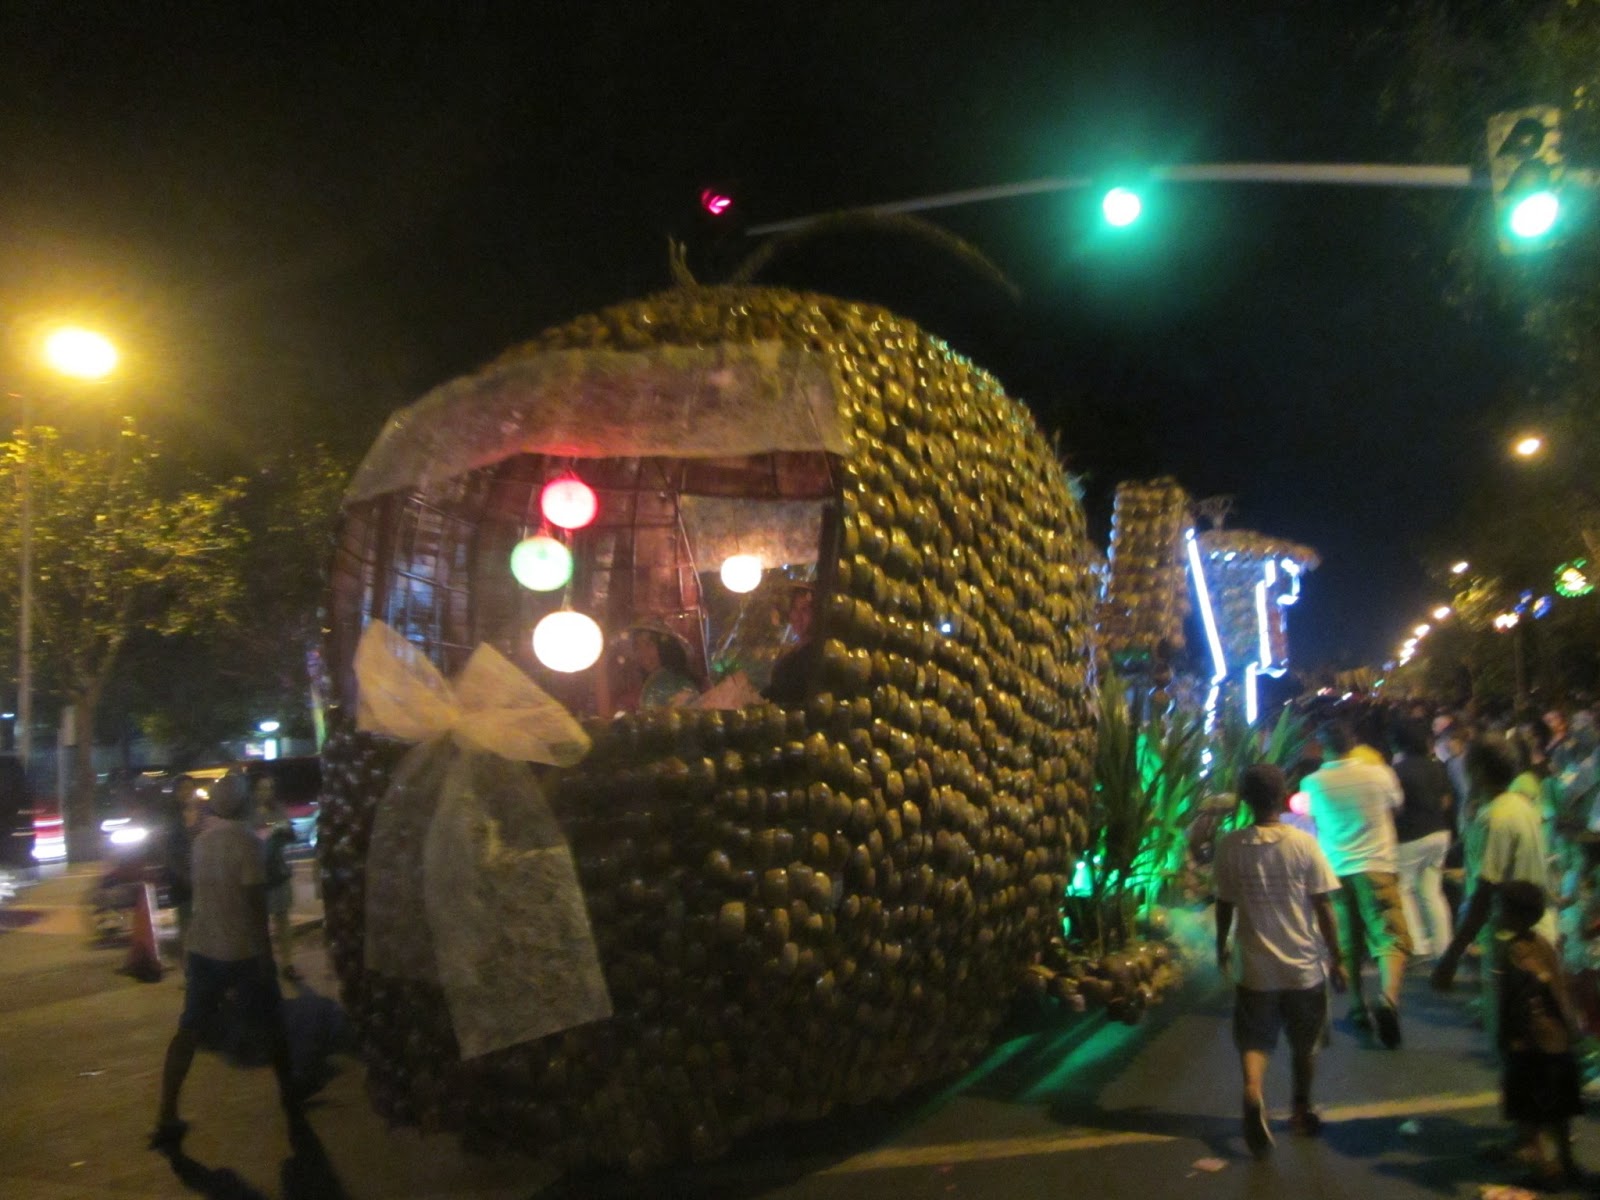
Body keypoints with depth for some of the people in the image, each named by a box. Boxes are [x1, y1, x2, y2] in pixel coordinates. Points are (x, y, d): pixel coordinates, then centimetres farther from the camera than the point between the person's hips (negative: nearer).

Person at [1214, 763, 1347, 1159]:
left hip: (1255, 967, 0)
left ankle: (1253, 1094, -20)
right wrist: (1336, 959, 1)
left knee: (1254, 1041, 7)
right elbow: (1323, 907, -9)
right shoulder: (1303, 844, -12)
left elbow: (1224, 904, 1)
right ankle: (1302, 1111, 36)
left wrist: (1221, 946, 17)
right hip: (1303, 965, 0)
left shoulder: (1230, 846, -8)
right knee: (1304, 1045, 20)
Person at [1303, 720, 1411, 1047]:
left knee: (1348, 942, 14)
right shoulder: (1379, 774, -4)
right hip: (1375, 866, -2)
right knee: (1392, 938, -1)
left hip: (1335, 869, 2)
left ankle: (1358, 1006, 21)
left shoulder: (1313, 783, -2)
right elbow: (1395, 805, 14)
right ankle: (1388, 999, -23)